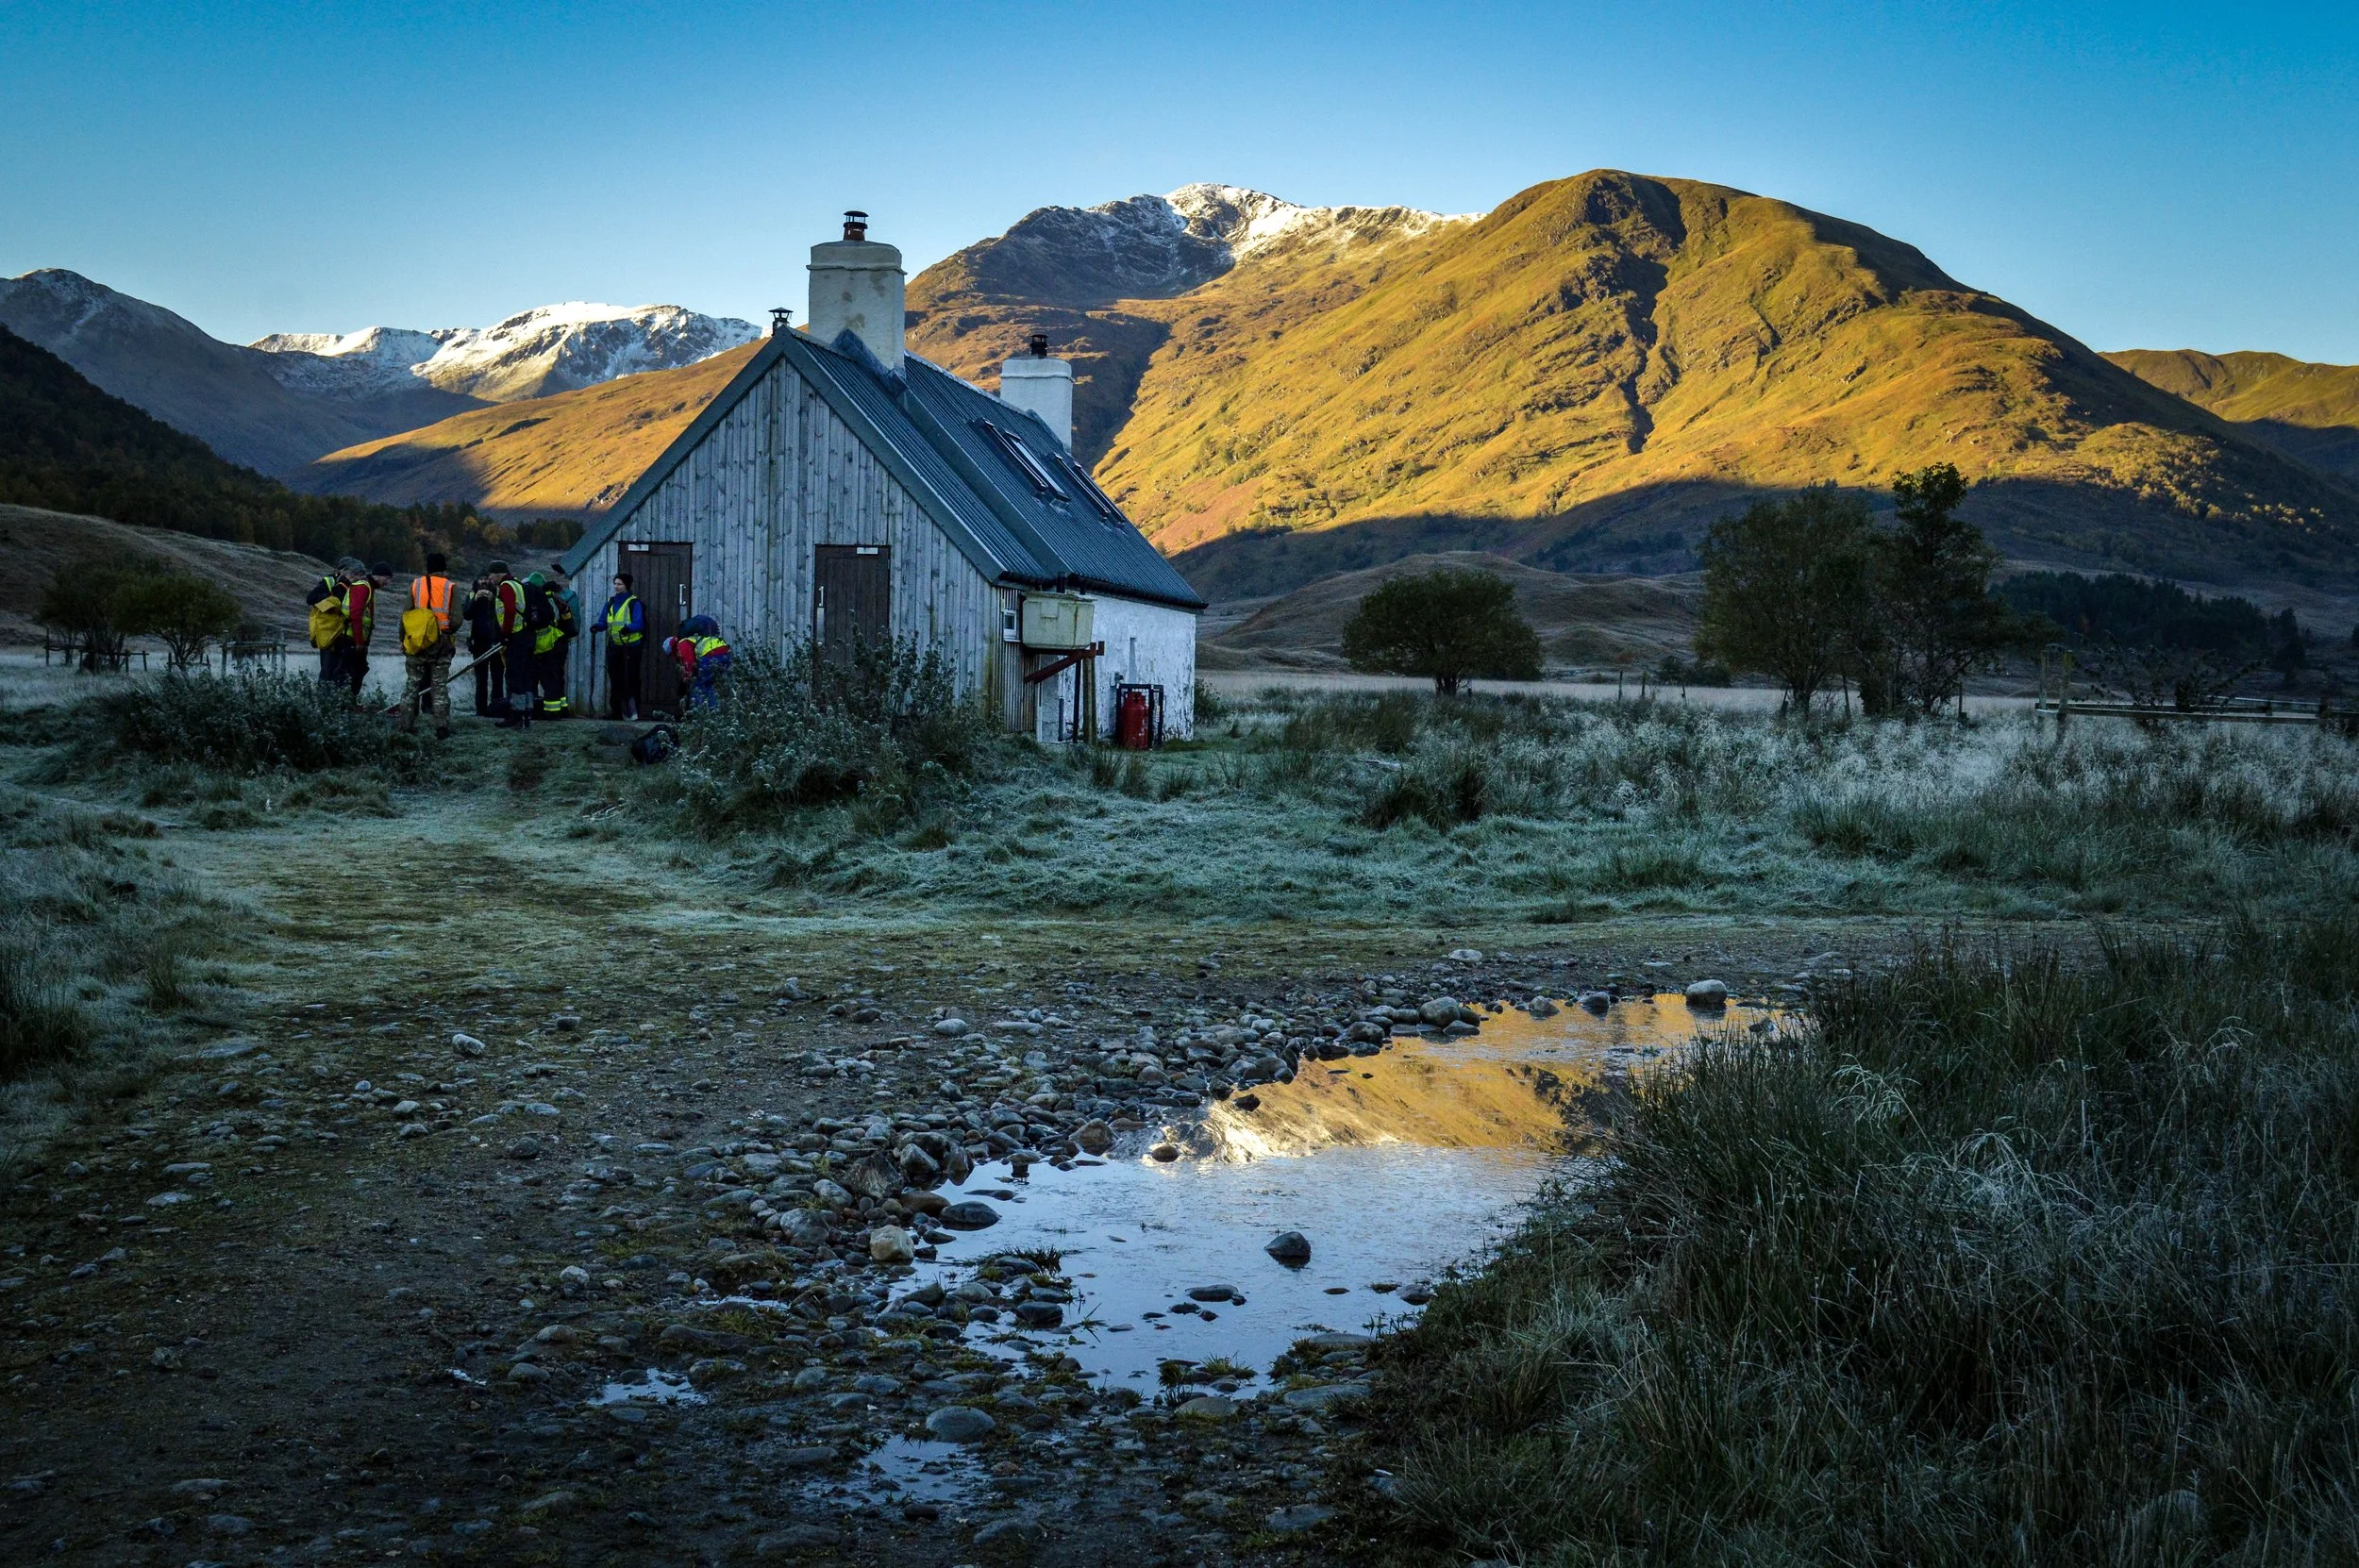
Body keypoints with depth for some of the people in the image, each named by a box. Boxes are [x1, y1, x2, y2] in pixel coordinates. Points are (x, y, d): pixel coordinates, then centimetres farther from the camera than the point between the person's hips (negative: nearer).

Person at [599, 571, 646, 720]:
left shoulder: (634, 603, -6)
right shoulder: (610, 603, 13)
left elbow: (639, 623, -18)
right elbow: (604, 622, 11)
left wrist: (628, 628, -38)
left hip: (632, 646, -6)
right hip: (615, 646, 6)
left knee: (631, 680, -6)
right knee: (615, 680, 8)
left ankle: (633, 712, -5)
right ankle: (616, 712, 13)